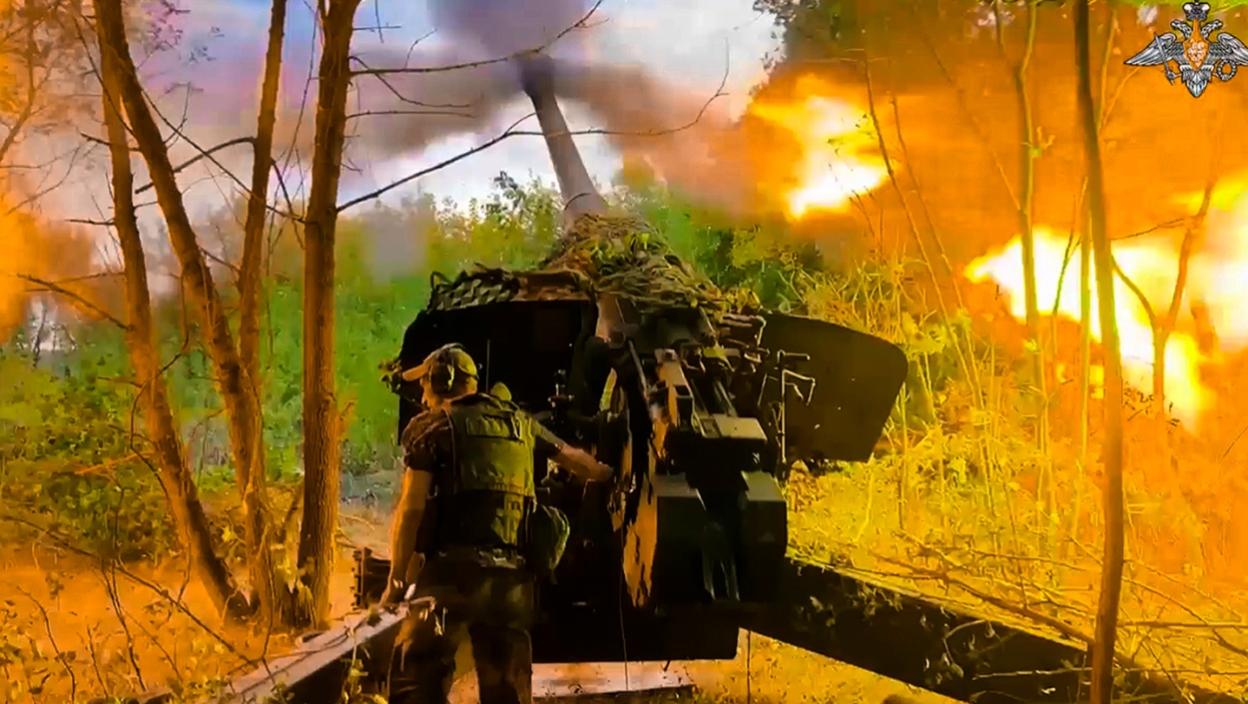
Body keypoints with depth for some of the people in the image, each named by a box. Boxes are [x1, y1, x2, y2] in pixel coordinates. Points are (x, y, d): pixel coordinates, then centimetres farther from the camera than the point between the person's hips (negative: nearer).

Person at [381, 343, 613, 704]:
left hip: (454, 569, -5)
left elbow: (412, 508, -4)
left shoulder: (432, 425, 2)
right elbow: (573, 457, 30)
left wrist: (397, 577, 1)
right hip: (512, 575, 6)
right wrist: (609, 475, 49)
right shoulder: (520, 422, 17)